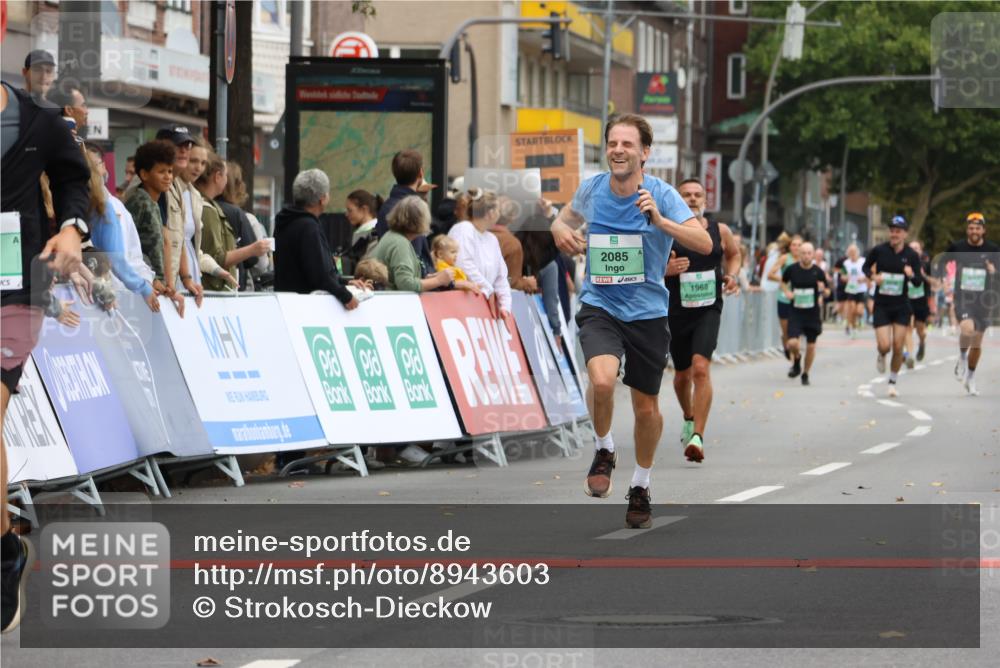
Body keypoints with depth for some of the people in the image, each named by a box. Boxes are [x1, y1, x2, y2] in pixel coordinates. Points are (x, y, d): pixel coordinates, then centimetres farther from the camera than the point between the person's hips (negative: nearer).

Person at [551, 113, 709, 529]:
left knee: (646, 407, 9)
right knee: (602, 379, -28)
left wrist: (660, 220, -33)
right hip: (599, 307, 0)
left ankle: (641, 486, 33)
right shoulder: (592, 188, -2)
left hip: (647, 311, 0)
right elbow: (566, 217, 21)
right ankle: (604, 451, 0)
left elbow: (705, 244, -19)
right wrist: (561, 230, -4)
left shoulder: (662, 195, -10)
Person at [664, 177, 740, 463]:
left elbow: (733, 254, 22)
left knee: (700, 367, -21)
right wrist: (665, 270, -21)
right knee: (682, 374, 15)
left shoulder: (720, 231, 2)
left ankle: (698, 436, -23)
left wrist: (731, 275, 3)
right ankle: (689, 419, 47)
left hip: (708, 311, -1)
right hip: (676, 312, 1)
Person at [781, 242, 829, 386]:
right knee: (792, 343, -14)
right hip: (796, 311, 0)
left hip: (813, 313, 0)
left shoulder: (818, 272, -5)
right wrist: (786, 292, -3)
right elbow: (783, 282, 16)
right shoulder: (791, 269, -4)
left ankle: (805, 373, 24)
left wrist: (823, 290, -19)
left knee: (811, 345, 5)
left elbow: (827, 292, 4)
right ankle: (797, 358, 21)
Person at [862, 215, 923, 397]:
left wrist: (912, 275, -24)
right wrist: (873, 276, -12)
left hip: (901, 307, 1)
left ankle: (893, 382, 19)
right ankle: (881, 356, 28)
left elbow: (918, 283, -2)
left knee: (898, 347, -1)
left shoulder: (911, 255, -5)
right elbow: (865, 267, 10)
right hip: (881, 305, -1)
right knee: (884, 346, -10)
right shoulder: (879, 250, -6)